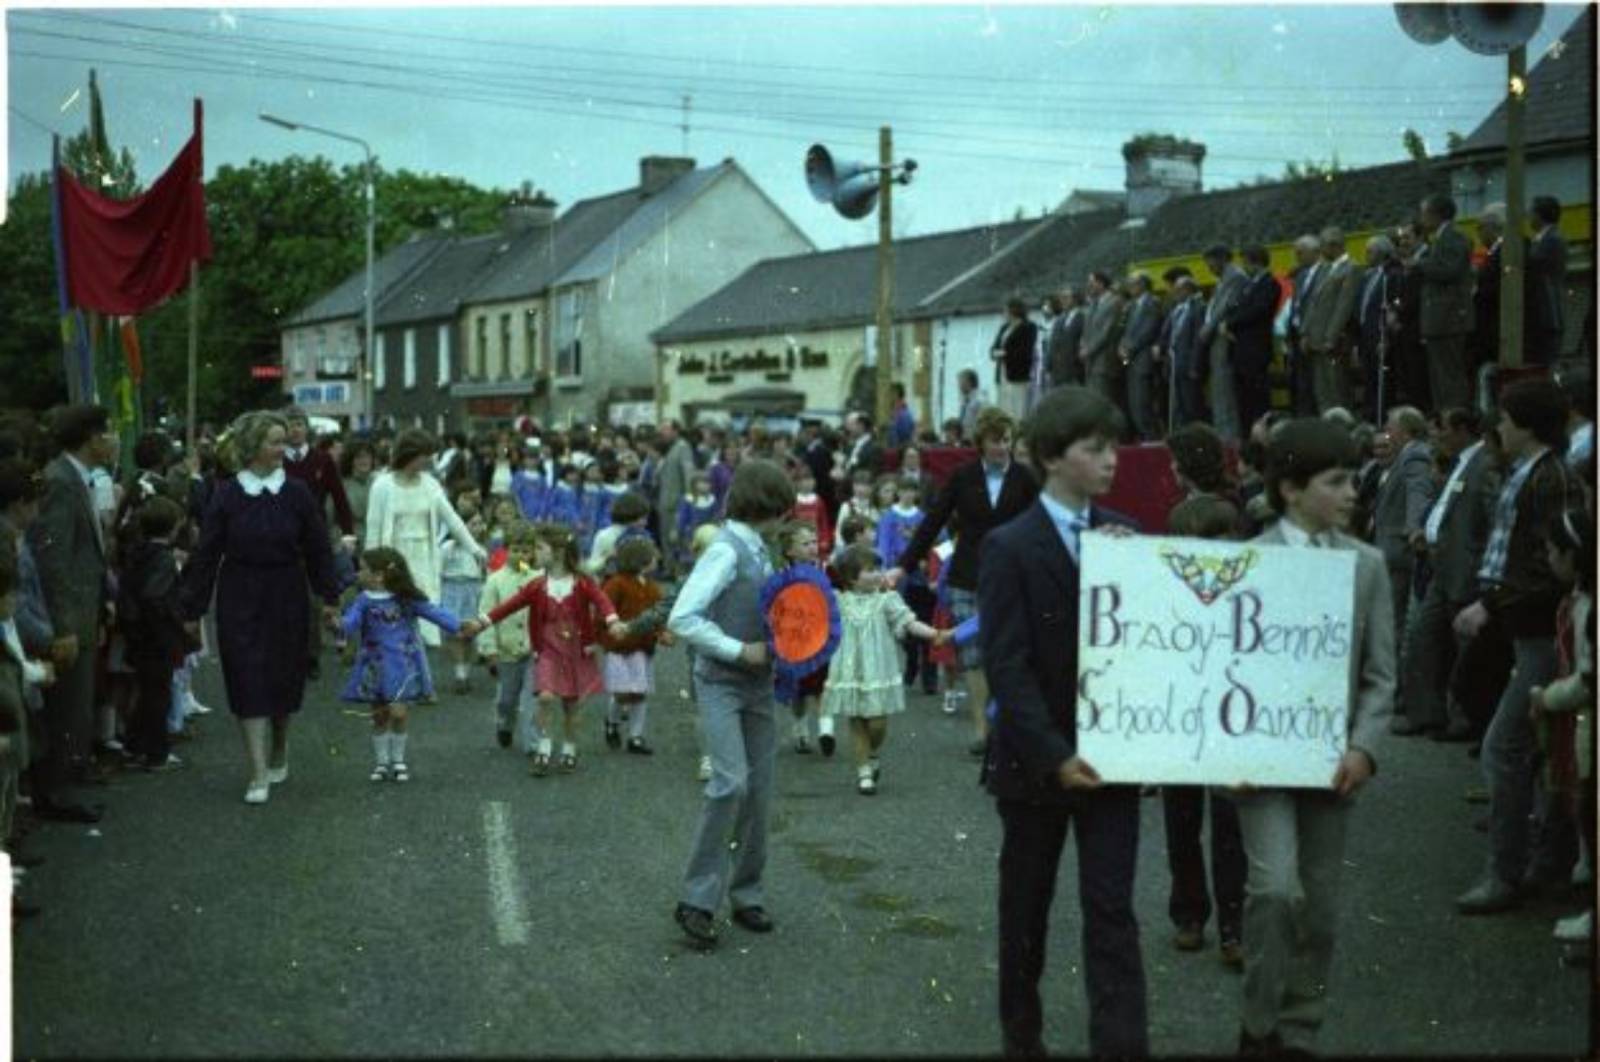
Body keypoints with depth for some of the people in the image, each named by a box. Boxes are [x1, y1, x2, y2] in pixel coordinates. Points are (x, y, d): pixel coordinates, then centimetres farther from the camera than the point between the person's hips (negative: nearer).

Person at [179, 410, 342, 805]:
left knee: (283, 679, 11)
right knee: (249, 682, -4)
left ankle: (279, 754, 35)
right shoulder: (227, 494, -6)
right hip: (240, 600, -1)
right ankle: (259, 774, -3)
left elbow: (318, 549, 3)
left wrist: (329, 597, 2)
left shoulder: (296, 493, -2)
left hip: (286, 598, 1)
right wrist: (193, 606, -3)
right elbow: (206, 553, -3)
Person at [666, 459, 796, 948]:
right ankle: (697, 898, -11)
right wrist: (740, 650, -18)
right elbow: (682, 618, -21)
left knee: (759, 791, 8)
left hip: (757, 685, 8)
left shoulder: (759, 551, 10)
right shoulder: (726, 550, -14)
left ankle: (746, 894, 20)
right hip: (721, 683, -8)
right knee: (731, 782, -19)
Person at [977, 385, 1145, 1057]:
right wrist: (1054, 755, -20)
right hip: (1037, 760, -2)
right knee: (1026, 904, 13)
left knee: (1112, 909, -2)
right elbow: (1006, 666, -15)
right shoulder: (1010, 547, -10)